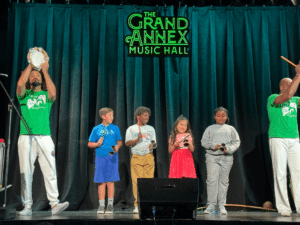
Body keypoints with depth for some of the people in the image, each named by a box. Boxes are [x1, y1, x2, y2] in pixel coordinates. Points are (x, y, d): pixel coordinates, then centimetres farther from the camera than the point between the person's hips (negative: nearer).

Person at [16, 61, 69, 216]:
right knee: (26, 173, -1)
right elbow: (20, 84, -7)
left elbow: (53, 93, -9)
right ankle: (27, 206, 3)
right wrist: (30, 66, 3)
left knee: (50, 172, -9)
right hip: (26, 138, 0)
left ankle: (54, 204, -12)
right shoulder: (24, 95, 16)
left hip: (45, 138, 0)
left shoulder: (46, 95, 16)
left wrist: (45, 71, 0)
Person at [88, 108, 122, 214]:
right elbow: (89, 144, 10)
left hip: (112, 157, 0)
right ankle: (101, 205, 10)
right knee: (101, 182, 2)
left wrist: (117, 147, -7)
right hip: (100, 157, 0)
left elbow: (119, 142, 14)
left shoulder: (115, 128, 8)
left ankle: (110, 204, 6)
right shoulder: (96, 129, 6)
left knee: (110, 181, -2)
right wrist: (97, 144, -9)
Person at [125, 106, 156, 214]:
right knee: (136, 182, -8)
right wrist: (137, 139, -15)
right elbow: (127, 143, 2)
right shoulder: (131, 129, 11)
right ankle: (137, 205, -3)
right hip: (136, 157, -2)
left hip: (149, 156, 2)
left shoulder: (151, 129, 20)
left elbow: (154, 142, 17)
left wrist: (152, 145, -6)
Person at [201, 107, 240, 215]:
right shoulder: (210, 128, 15)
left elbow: (236, 142, 11)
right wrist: (213, 146, -10)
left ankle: (222, 205, 8)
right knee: (212, 180, -10)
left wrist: (229, 149, -8)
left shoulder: (230, 129, 17)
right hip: (212, 157, -1)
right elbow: (204, 141, 8)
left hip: (226, 157, 1)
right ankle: (211, 205, -6)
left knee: (224, 181, 2)